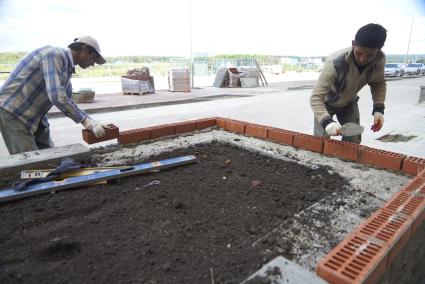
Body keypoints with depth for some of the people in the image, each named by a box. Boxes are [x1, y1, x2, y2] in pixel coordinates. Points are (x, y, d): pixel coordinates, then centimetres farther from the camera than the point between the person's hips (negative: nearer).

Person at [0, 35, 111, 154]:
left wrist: (90, 122, 4)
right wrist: (85, 121, -22)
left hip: (34, 116, 9)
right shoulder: (54, 55, -19)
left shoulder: (67, 66, 10)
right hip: (12, 112, -9)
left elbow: (67, 99, 15)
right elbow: (57, 96, -30)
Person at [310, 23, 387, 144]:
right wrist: (327, 121, -56)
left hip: (349, 103, 4)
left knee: (353, 143, 1)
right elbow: (316, 97, -41)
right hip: (326, 102, -4)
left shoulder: (379, 59, -22)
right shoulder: (335, 63, -39)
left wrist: (379, 108, -14)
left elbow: (379, 83, -1)